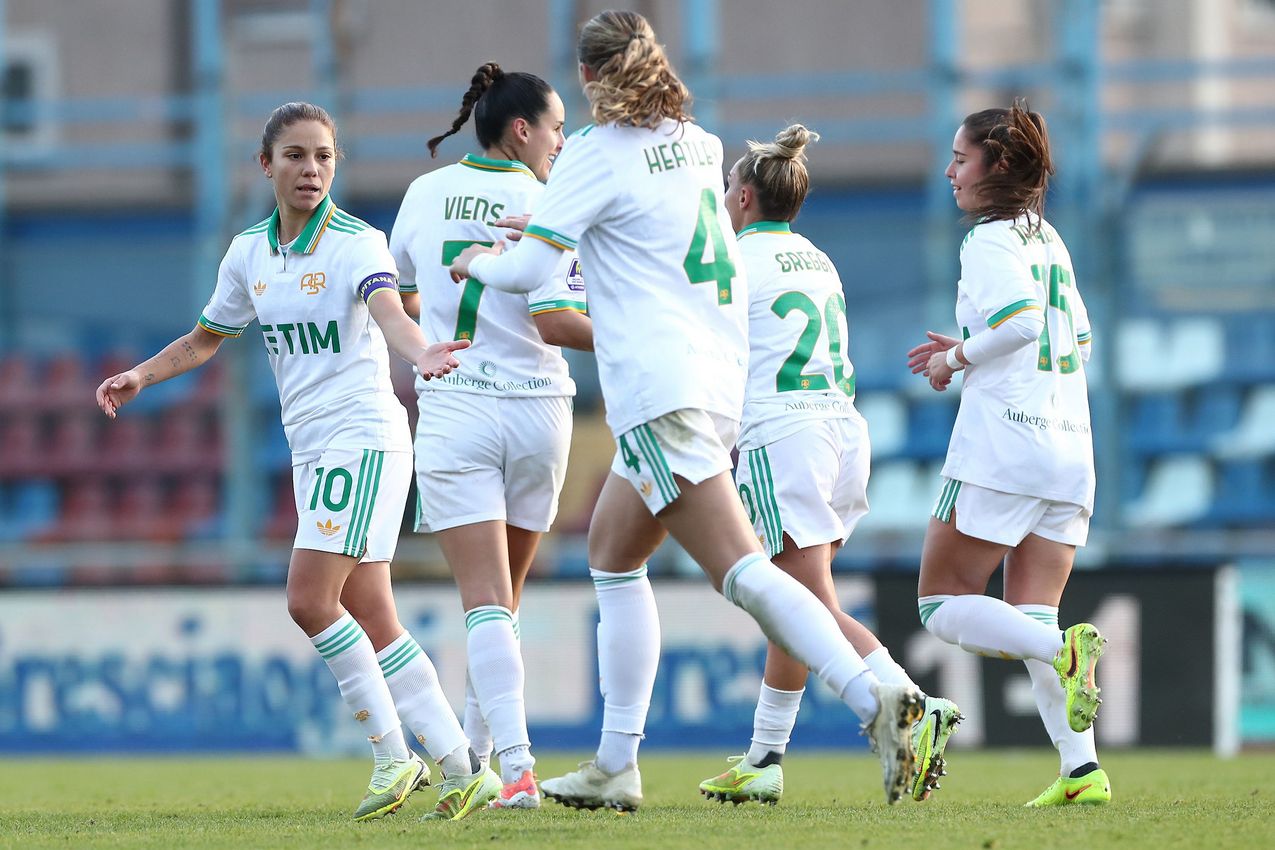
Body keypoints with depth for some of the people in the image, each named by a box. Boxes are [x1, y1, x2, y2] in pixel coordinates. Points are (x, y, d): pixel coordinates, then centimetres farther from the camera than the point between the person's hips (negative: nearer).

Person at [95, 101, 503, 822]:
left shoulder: (358, 243, -12)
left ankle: (393, 753, -4)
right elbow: (206, 338, 23)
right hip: (311, 448, 7)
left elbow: (388, 311, -32)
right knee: (370, 620, 5)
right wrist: (140, 376, 9)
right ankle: (463, 770, 8)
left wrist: (421, 352, -52)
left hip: (363, 437, -7)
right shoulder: (250, 253, 8)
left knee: (310, 599, -16)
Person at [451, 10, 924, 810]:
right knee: (613, 550, 18)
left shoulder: (598, 152, -6)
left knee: (741, 569, -16)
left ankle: (873, 697, -32)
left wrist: (481, 261, 12)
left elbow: (528, 268, -9)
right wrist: (543, 227, 36)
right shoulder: (699, 144, 15)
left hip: (662, 391, -8)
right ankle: (617, 766, 17)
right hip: (723, 377, 8)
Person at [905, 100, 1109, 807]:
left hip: (1002, 444, -8)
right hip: (1070, 450, 8)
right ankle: (1082, 768, -9)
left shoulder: (990, 240, -8)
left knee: (943, 603, 2)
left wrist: (957, 359, -8)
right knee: (1032, 620, 7)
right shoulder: (1049, 240, 17)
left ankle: (1064, 650, -22)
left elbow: (1021, 319, -24)